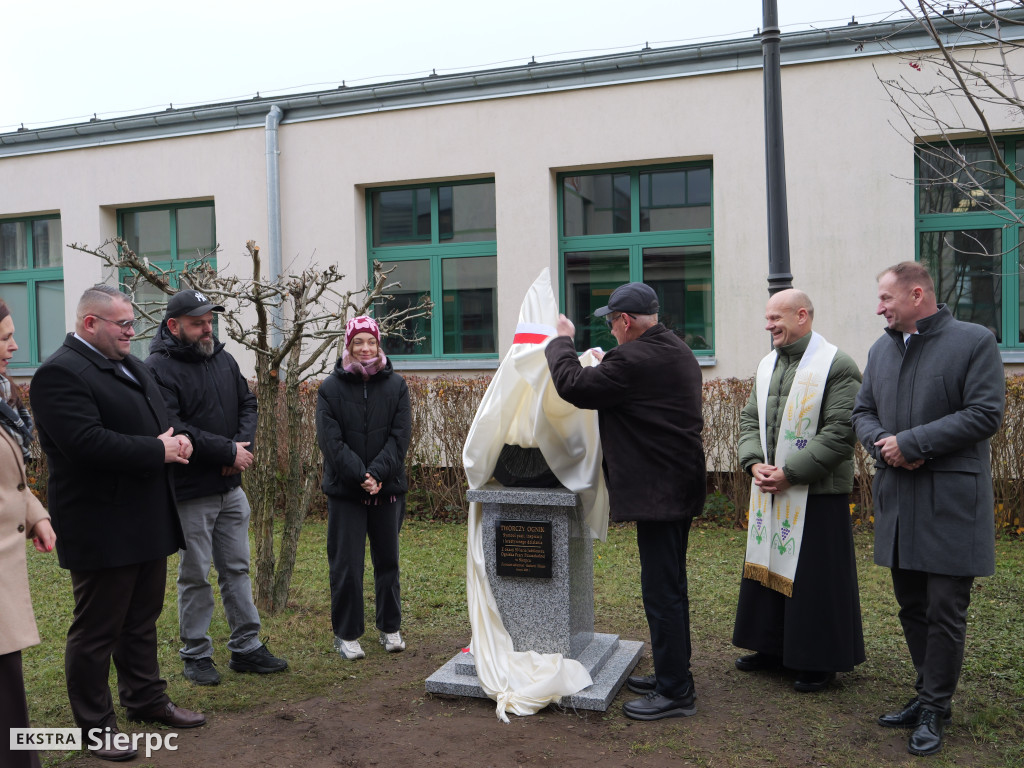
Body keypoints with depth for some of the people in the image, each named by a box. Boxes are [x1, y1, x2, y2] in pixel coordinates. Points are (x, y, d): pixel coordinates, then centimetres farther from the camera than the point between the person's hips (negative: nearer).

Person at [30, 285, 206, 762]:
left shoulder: (131, 366, 13)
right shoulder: (61, 373, -16)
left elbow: (159, 419, 21)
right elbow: (88, 442, -27)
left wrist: (175, 439, -3)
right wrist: (158, 451, -20)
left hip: (147, 521, 9)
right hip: (102, 529, -9)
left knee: (142, 620, 21)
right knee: (96, 631, 6)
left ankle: (146, 700, 36)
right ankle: (96, 727, 20)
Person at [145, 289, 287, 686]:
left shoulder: (223, 359, 9)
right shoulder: (159, 368, -13)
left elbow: (248, 403, 12)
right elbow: (174, 430, -22)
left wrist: (243, 444, -8)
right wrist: (229, 451, -18)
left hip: (231, 488, 7)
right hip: (190, 493, -6)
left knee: (237, 569, 13)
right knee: (195, 577, 6)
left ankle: (247, 647, 24)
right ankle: (196, 655, 21)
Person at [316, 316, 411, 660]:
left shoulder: (395, 385, 4)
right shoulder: (331, 387, -1)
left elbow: (400, 436, -3)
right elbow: (330, 440, -8)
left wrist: (378, 472, -15)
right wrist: (361, 475, -17)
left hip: (388, 487, 2)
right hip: (345, 490, -2)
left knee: (387, 560, 12)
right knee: (346, 565, 2)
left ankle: (390, 628, 26)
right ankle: (347, 635, 16)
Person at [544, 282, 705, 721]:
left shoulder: (632, 359, -20)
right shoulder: (678, 351, 12)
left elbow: (573, 385, -17)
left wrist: (561, 342, -2)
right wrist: (608, 365, 18)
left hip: (658, 491, -11)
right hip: (682, 484, 11)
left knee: (661, 591, -3)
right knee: (670, 586, 19)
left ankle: (674, 692, 6)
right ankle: (673, 673, 32)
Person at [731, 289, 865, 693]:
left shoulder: (838, 366, -11)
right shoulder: (767, 364, 11)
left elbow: (841, 432, -17)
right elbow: (750, 419, 14)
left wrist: (789, 473, -18)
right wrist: (754, 463, -4)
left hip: (816, 493, -7)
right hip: (768, 492, 7)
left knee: (813, 575, 1)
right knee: (768, 566, 14)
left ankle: (820, 661, 17)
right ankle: (773, 646, 30)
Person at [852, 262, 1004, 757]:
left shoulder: (974, 341, -6)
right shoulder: (882, 350, 13)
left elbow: (986, 414, -14)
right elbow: (863, 412, 14)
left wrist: (912, 443, -16)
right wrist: (883, 446, -7)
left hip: (950, 501, -6)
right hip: (897, 496, 6)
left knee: (945, 612, 1)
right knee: (911, 606, 15)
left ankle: (935, 709, 14)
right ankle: (929, 694, 30)